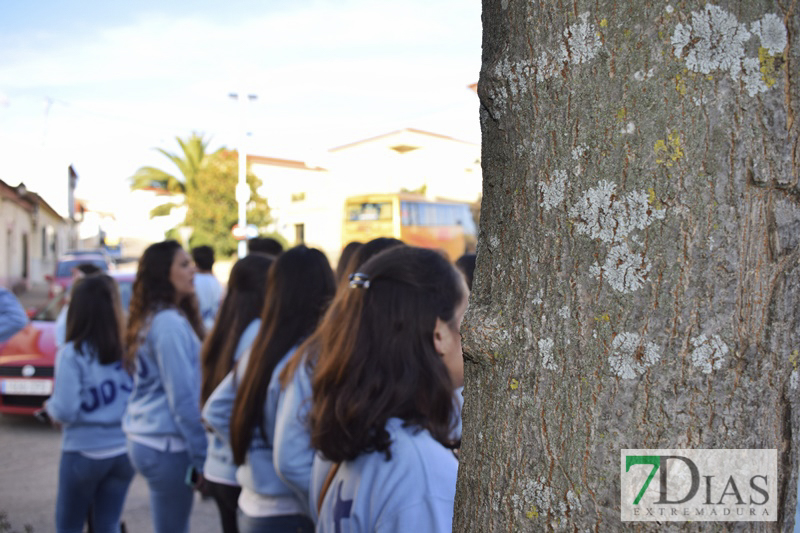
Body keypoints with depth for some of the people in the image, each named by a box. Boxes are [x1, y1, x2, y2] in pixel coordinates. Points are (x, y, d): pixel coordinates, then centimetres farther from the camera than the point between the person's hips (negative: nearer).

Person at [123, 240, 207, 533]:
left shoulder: (149, 319, 12)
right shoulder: (170, 323, -16)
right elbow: (183, 398, -17)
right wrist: (201, 457, -13)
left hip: (142, 440, 9)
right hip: (167, 446, -9)